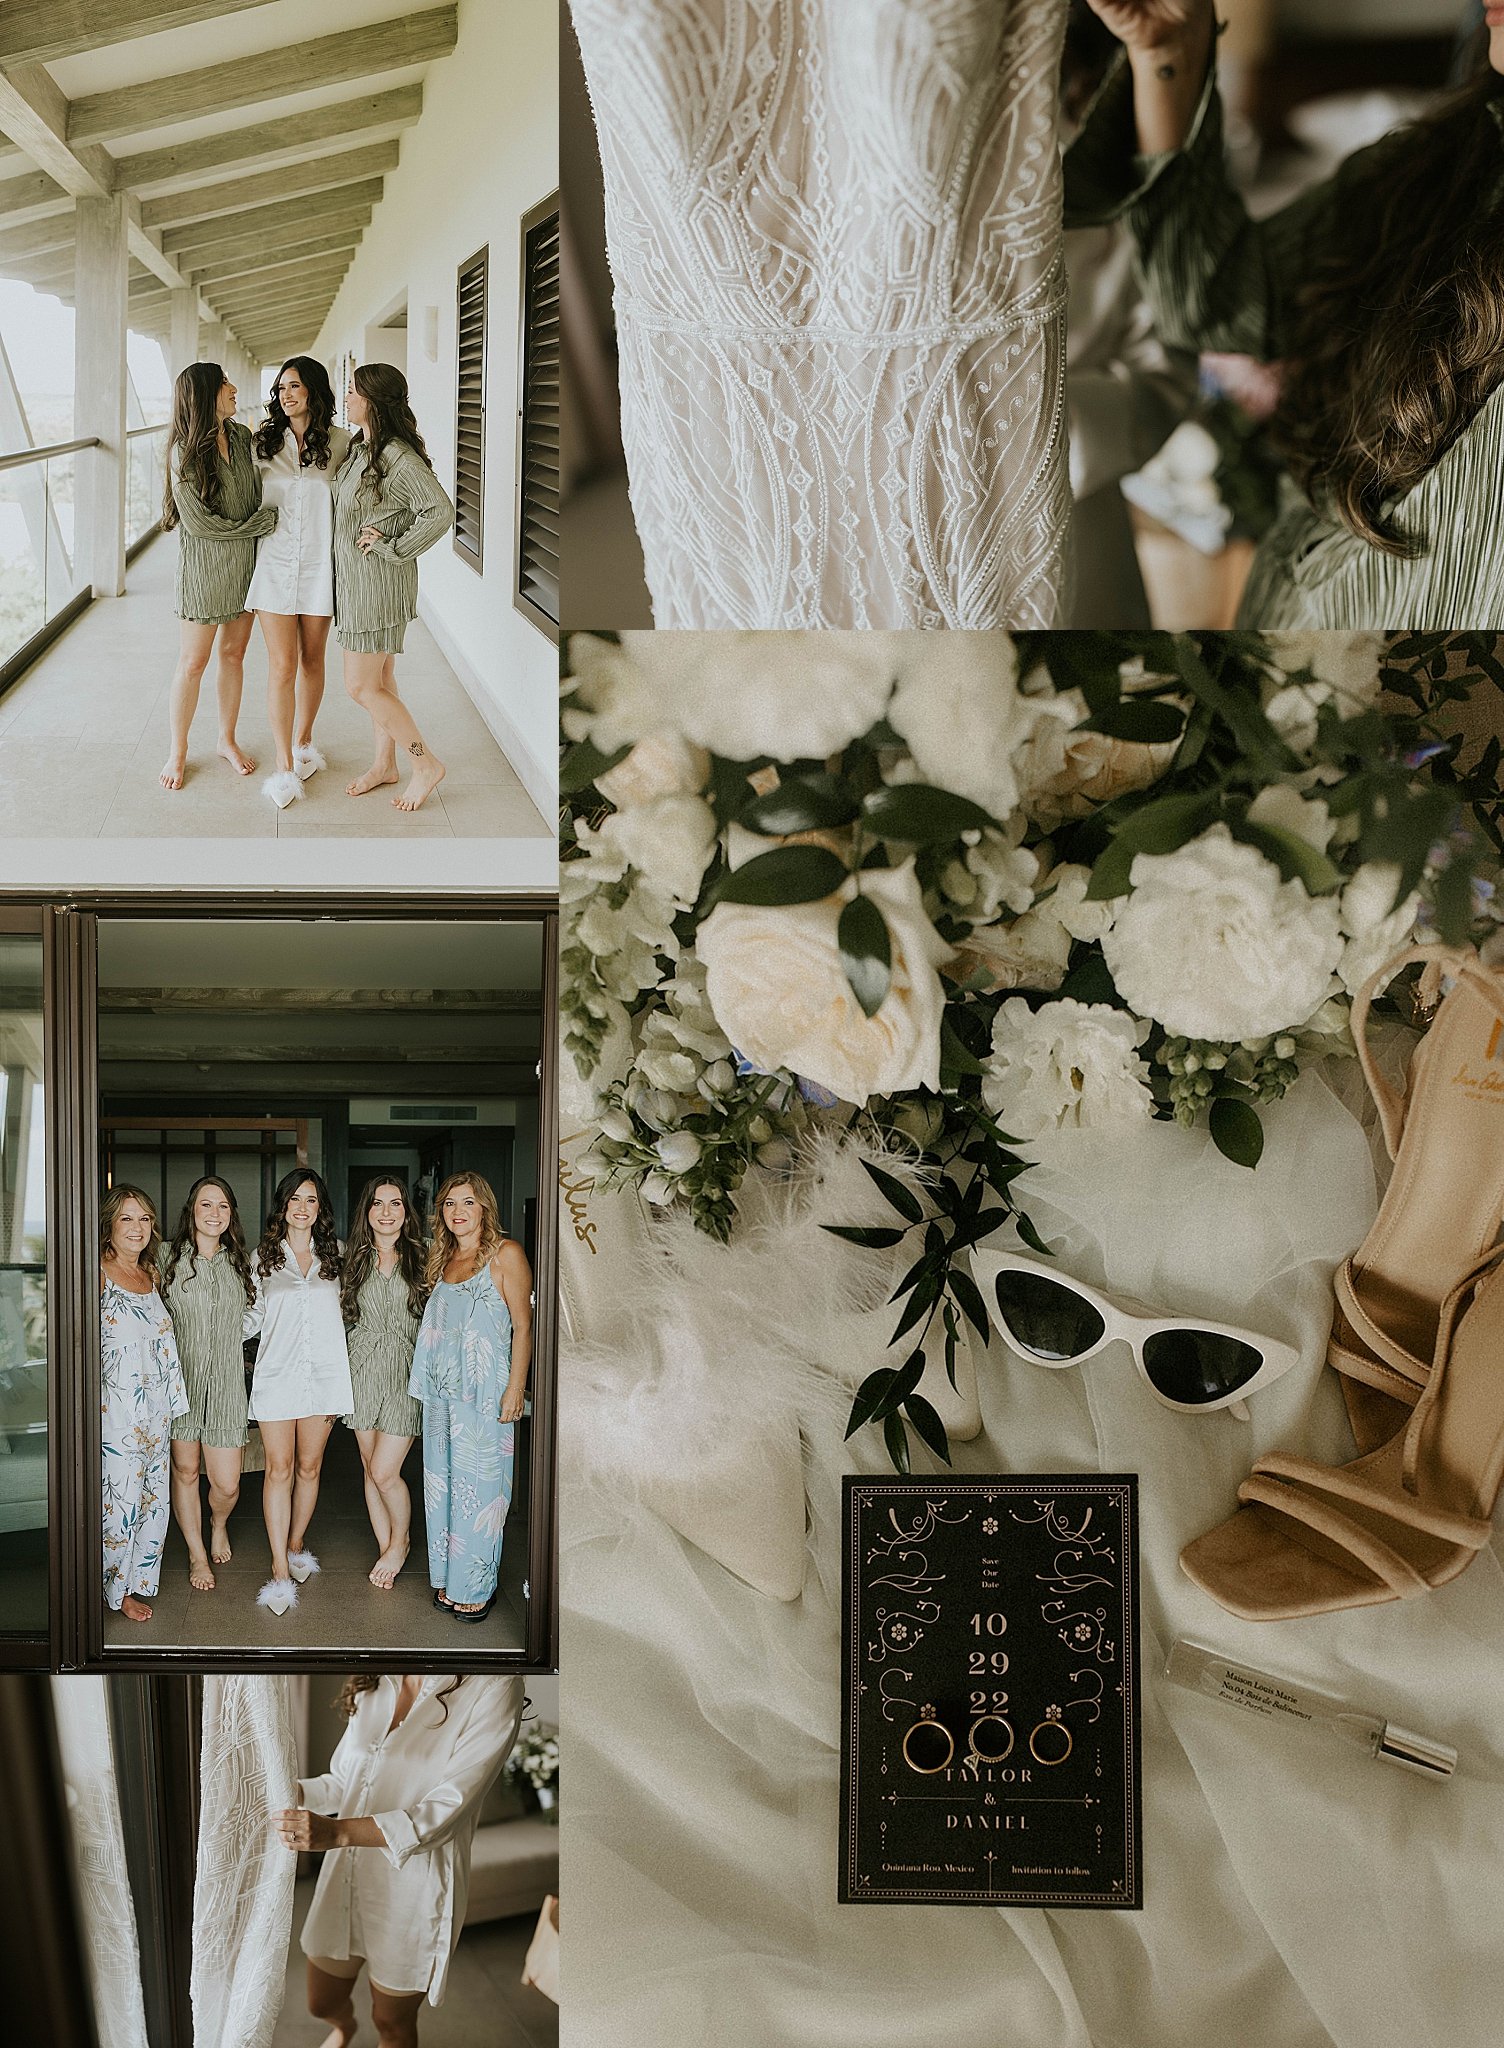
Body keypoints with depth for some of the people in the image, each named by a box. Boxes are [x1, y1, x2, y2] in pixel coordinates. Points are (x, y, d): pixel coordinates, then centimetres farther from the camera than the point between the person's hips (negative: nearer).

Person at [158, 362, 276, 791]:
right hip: (205, 564, -5)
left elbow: (260, 493, 14)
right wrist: (257, 523, -12)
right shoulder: (185, 451, -15)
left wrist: (267, 519, -5)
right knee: (193, 662, 3)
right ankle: (177, 750, 16)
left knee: (233, 653, 13)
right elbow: (199, 522, -18)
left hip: (247, 561, 5)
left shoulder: (243, 437, 3)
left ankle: (227, 739, 28)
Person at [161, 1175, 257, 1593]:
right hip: (181, 1380, -2)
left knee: (226, 1484, -3)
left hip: (226, 1384, 2)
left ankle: (219, 1523, 32)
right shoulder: (169, 1258, -1)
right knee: (185, 1470, 7)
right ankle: (197, 1554, 27)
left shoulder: (239, 1262, 9)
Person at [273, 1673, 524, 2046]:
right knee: (322, 2004, 24)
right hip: (346, 1878, 5)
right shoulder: (374, 1688, -1)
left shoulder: (494, 1689, -22)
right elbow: (343, 1781, 11)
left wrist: (338, 1831, -36)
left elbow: (443, 1813, -26)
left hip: (411, 1893, -5)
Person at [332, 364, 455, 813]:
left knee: (362, 687, -5)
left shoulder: (398, 456, -20)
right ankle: (384, 764, 28)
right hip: (356, 579, 9)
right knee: (378, 681, 17)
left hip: (379, 581, -9)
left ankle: (426, 764, 5)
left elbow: (441, 511, -28)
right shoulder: (359, 447, 9)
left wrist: (393, 548, -21)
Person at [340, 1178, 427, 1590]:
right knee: (370, 1468, 8)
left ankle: (399, 1543, 18)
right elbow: (343, 1317, 11)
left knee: (384, 1471, -7)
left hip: (406, 1372, -3)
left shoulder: (420, 1258, 0)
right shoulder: (354, 1259, 7)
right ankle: (386, 1549, 22)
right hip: (362, 1371, 3)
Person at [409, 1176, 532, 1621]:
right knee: (442, 1484, 9)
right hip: (441, 1389, 7)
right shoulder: (443, 1258, 13)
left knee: (478, 1488, -2)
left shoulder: (505, 1253, -7)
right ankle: (449, 1580, 20)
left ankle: (477, 1588, 8)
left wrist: (515, 1387, -14)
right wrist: (425, 1381, 13)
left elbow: (523, 1325, -9)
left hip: (483, 1392, -6)